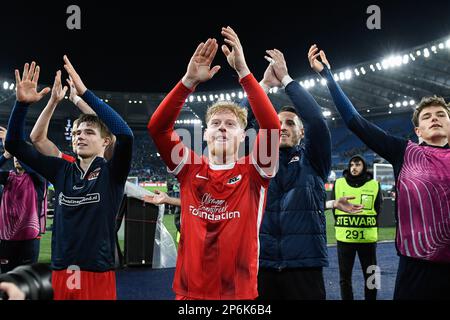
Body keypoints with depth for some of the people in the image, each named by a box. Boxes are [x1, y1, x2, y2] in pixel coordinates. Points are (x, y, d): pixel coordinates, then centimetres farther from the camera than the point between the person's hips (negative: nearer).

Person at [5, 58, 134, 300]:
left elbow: (125, 135, -24)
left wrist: (84, 93, -25)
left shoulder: (111, 173, -5)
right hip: (61, 273, 4)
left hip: (98, 275, -3)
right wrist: (22, 103, -9)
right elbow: (14, 144, 6)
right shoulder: (62, 170, 6)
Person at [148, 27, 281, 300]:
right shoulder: (190, 170, 1)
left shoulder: (252, 173, -4)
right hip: (190, 292, 1)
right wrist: (190, 81, -20)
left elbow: (272, 127, -20)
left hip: (240, 294, -1)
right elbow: (157, 126, -11)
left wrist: (243, 71, -24)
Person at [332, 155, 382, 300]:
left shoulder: (374, 185, 2)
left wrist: (367, 226, 2)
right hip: (344, 238, 1)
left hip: (367, 238, 0)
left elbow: (377, 209, 9)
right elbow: (334, 207, 10)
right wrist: (342, 226, 6)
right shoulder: (338, 184, 3)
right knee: (345, 277, 7)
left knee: (371, 276, 8)